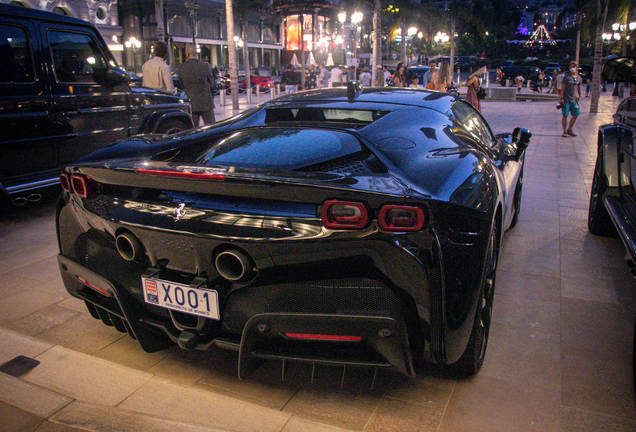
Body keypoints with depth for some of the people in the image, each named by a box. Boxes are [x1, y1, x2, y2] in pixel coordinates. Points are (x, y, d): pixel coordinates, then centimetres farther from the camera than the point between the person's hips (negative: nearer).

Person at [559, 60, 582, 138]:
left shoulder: (578, 77, 10)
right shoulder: (566, 77, -4)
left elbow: (579, 87, 21)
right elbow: (562, 88, -6)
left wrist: (579, 95, 21)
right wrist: (561, 98, -12)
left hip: (574, 99, 5)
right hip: (566, 99, -5)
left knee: (576, 115, 4)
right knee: (565, 115, -3)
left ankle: (569, 130, 19)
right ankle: (564, 131, 6)